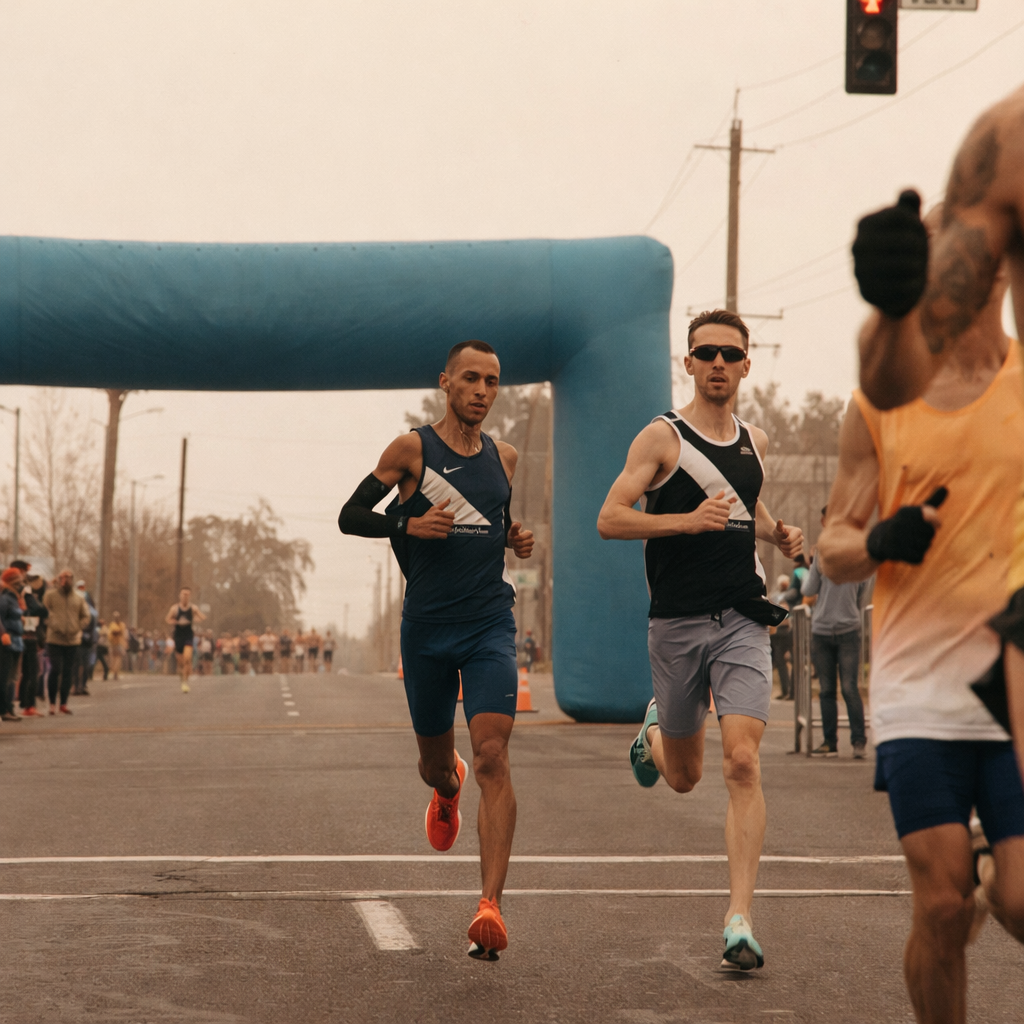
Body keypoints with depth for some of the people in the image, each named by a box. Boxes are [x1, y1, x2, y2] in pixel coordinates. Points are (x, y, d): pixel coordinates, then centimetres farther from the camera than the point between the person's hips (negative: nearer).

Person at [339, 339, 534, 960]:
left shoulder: (505, 458, 11)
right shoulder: (412, 450, -2)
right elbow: (350, 516, 1)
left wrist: (516, 541, 7)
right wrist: (408, 524, -15)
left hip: (491, 627, 1)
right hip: (427, 629, -1)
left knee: (493, 757, -17)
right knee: (436, 762, 13)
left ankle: (491, 905, -25)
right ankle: (447, 790, 55)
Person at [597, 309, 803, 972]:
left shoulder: (754, 441, 11)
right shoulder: (662, 437, -5)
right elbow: (610, 519, -12)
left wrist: (776, 534, 11)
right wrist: (689, 520, -22)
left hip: (744, 621, 2)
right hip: (678, 623, -2)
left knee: (742, 762, -14)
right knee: (684, 776, 12)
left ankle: (740, 922, -15)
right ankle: (654, 732, 51)